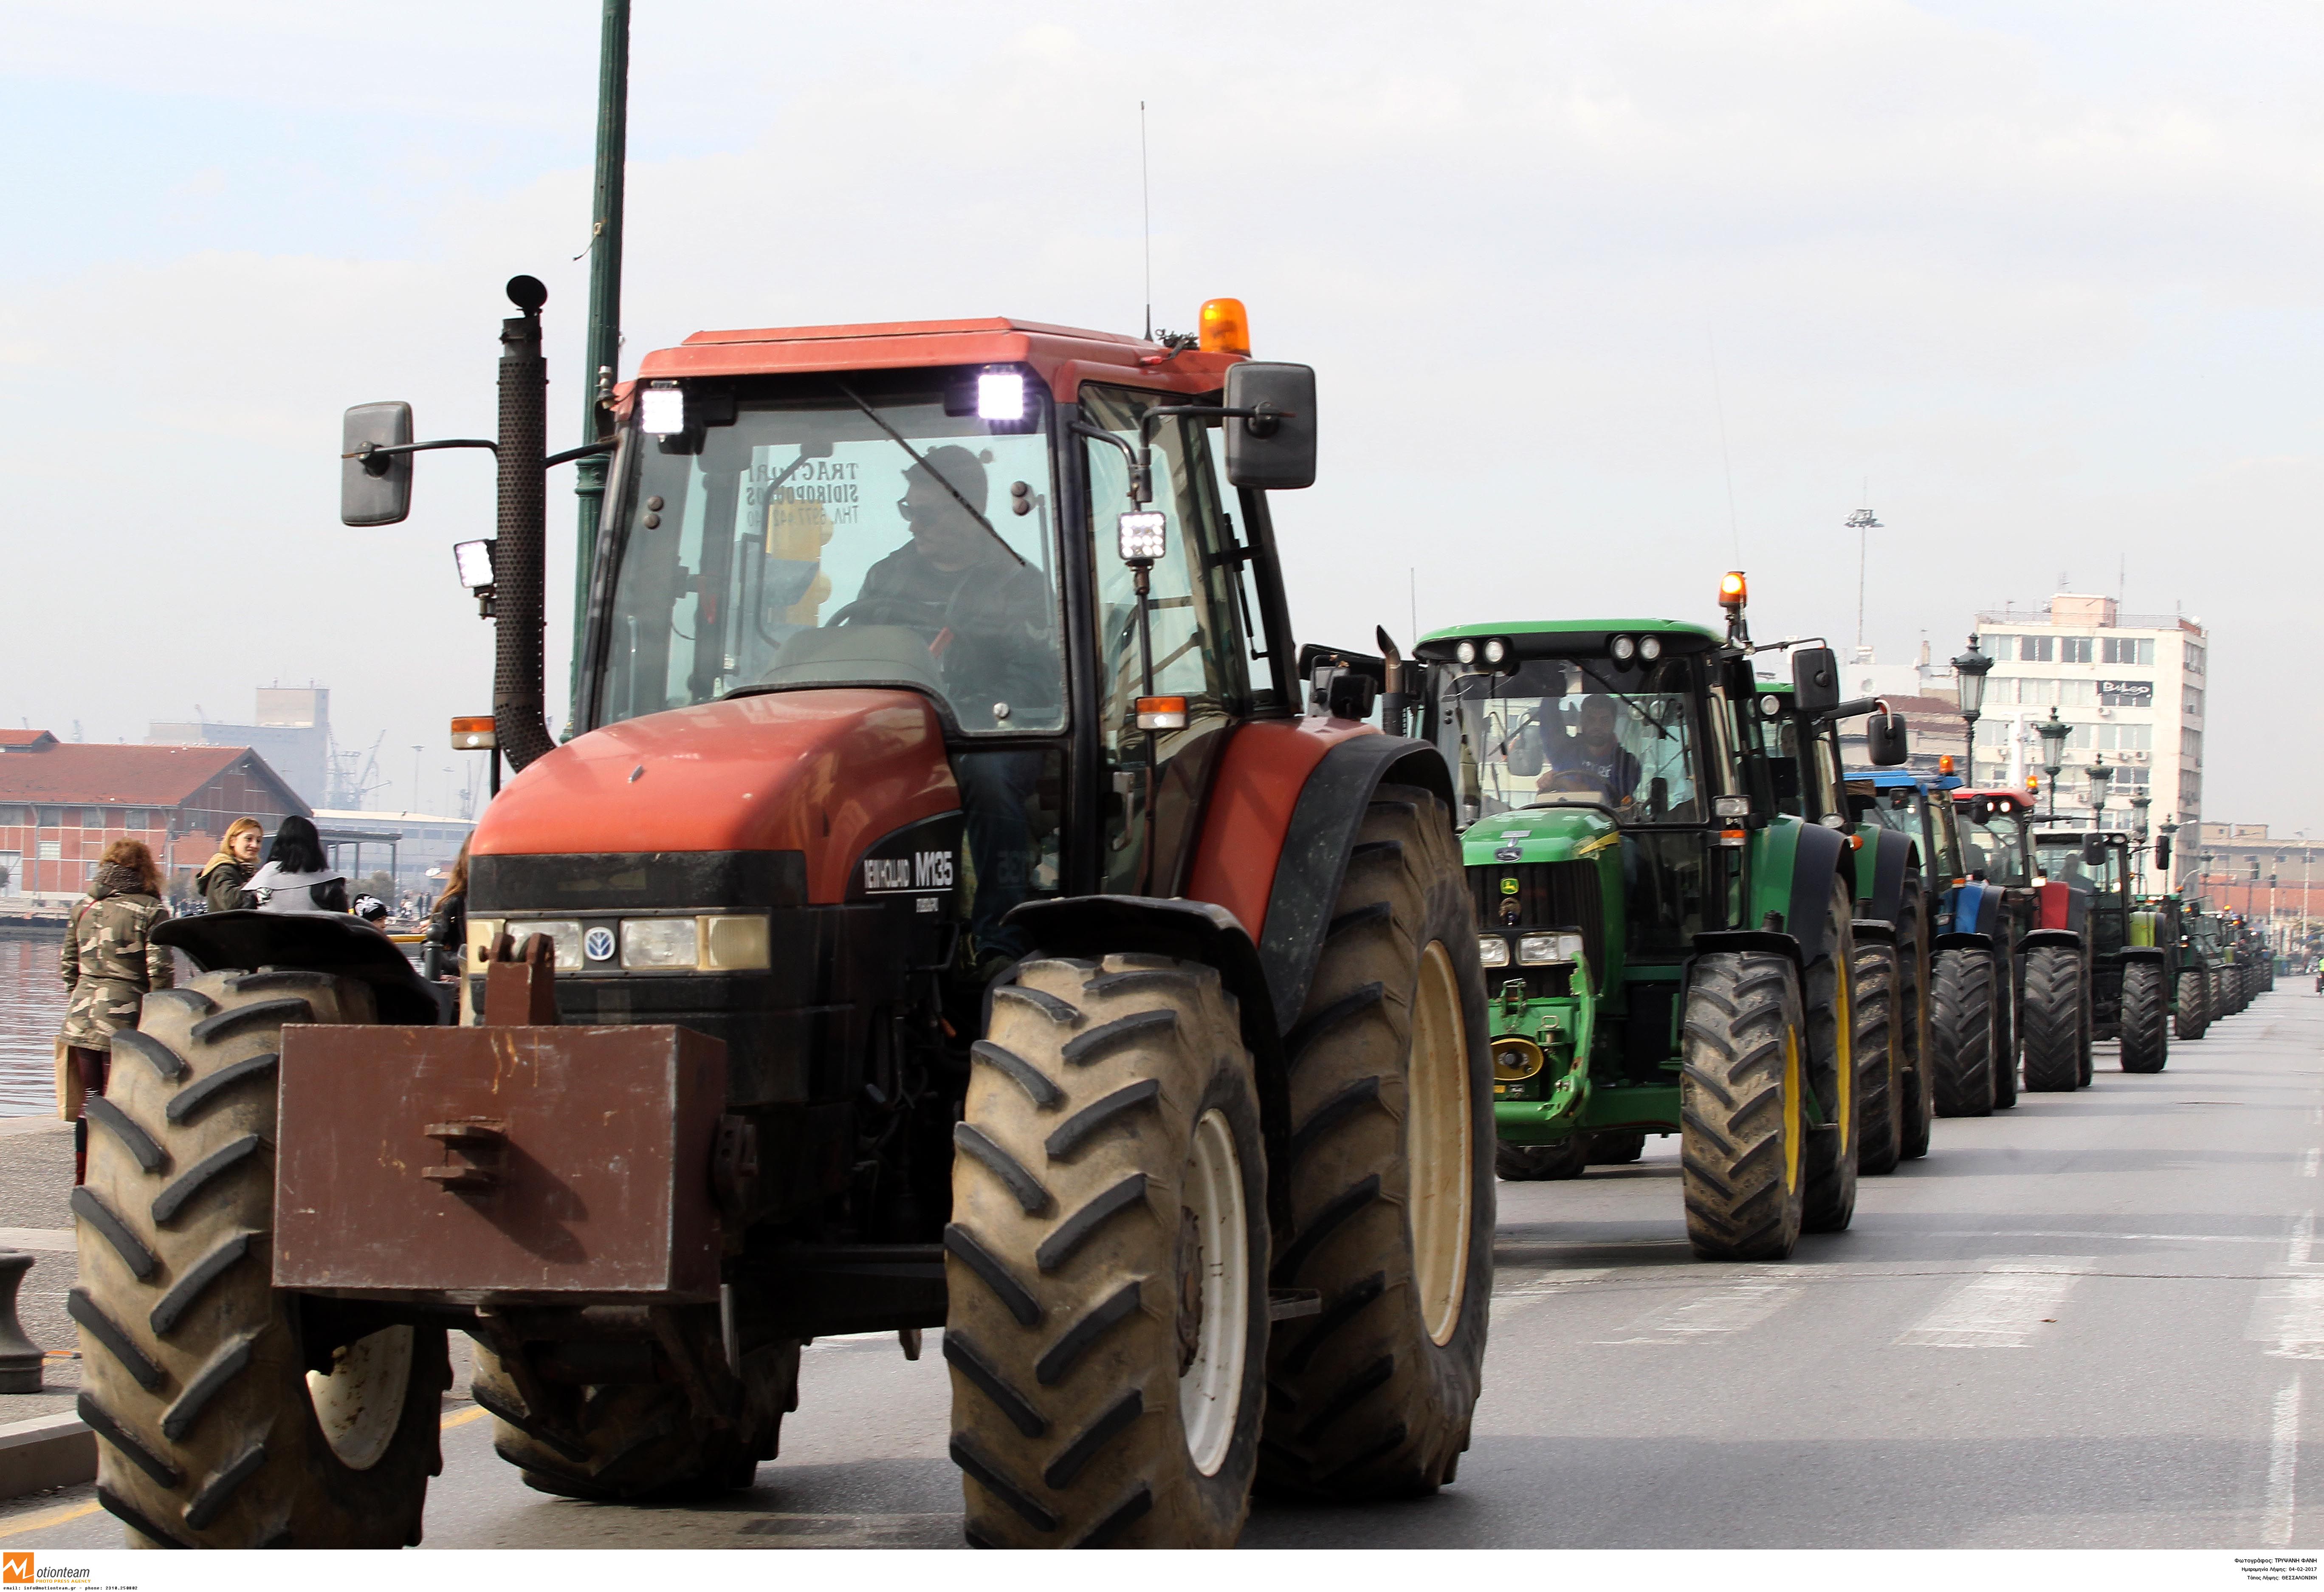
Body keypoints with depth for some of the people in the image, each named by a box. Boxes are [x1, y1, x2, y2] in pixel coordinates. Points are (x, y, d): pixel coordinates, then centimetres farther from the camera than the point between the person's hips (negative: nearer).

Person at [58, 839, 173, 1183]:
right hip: (125, 1016, -5)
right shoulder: (150, 911, -5)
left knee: (88, 1100, 12)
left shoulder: (83, 908, 9)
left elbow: (67, 965, 14)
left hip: (82, 1015, 5)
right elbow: (160, 970, -10)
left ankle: (83, 1177, 15)